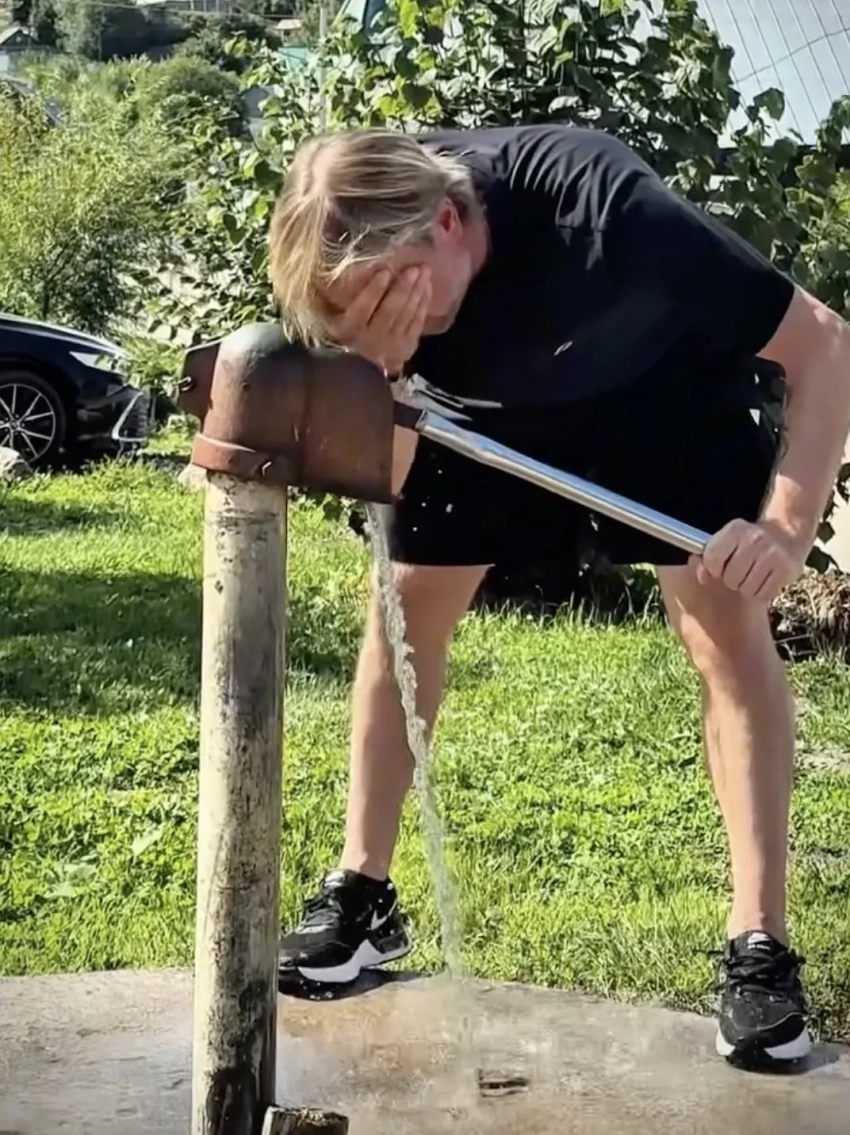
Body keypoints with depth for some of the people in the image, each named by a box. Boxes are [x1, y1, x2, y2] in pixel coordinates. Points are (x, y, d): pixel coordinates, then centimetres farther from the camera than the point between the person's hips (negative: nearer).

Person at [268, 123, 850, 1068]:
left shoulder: (601, 212, -41)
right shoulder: (364, 263, -28)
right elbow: (380, 480, -24)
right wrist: (376, 367, -45)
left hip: (663, 392, -3)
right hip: (486, 408, 4)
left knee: (728, 630, -12)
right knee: (403, 608, -1)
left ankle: (759, 944, -4)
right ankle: (362, 895, 12)